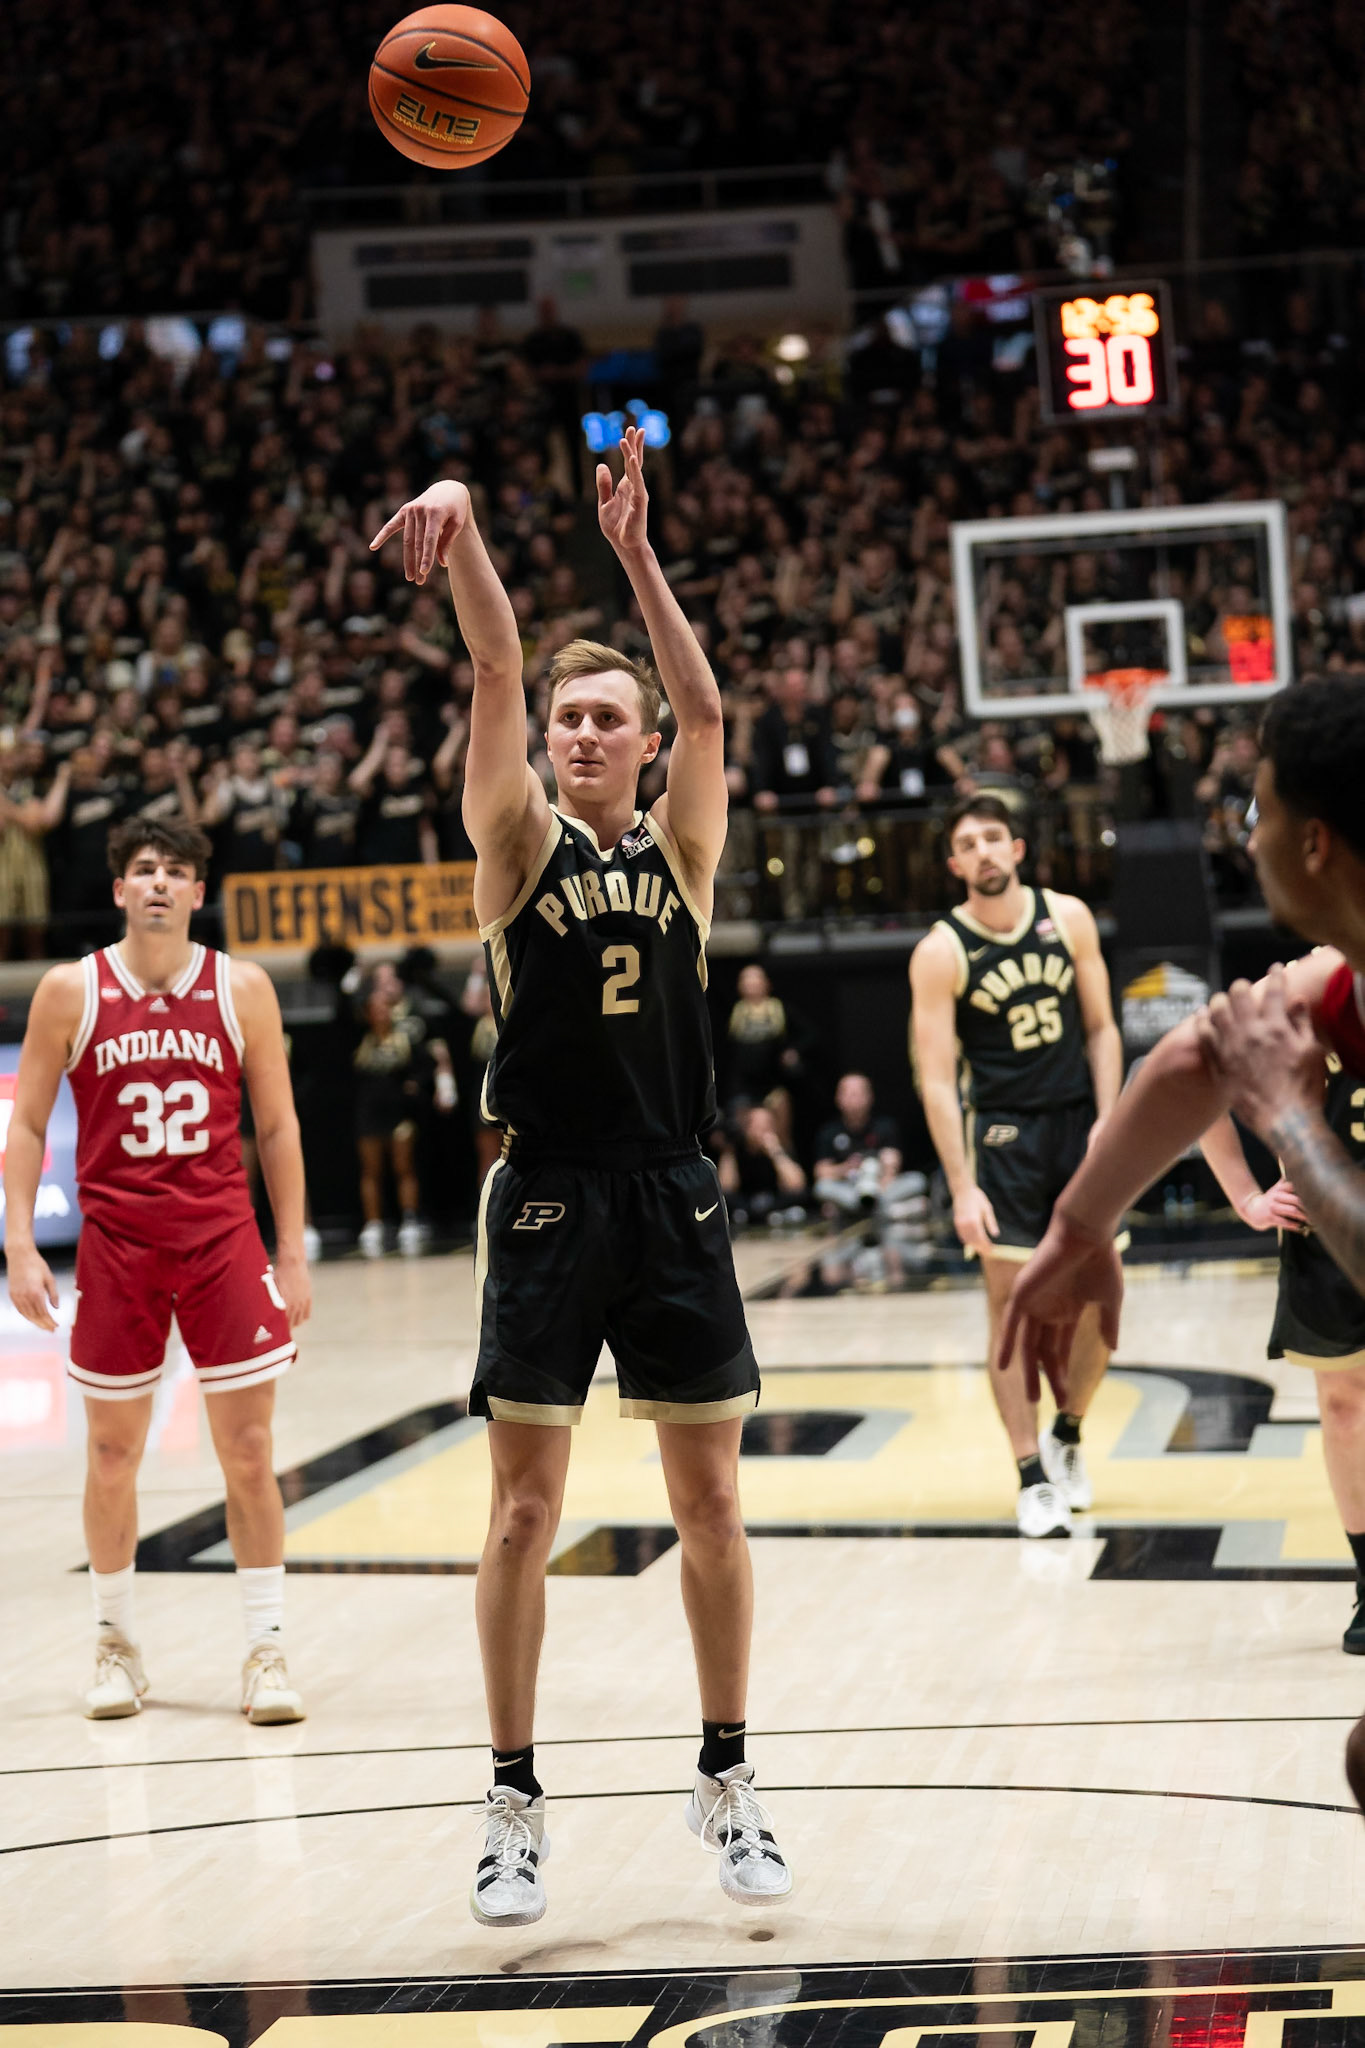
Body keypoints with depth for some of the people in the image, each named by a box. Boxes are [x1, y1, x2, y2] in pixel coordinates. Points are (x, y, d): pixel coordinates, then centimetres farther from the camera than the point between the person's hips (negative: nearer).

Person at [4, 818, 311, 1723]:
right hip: (115, 1247, 0)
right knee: (112, 1456, 8)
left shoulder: (242, 988, 1)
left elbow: (278, 1127, 6)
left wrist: (292, 1253, 3)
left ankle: (267, 1650, 6)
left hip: (223, 1240, 0)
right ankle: (118, 1647, 23)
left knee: (249, 1454, -2)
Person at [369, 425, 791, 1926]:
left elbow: (706, 710, -10)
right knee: (524, 1511, 1)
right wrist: (460, 529, -27)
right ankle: (515, 1803, 11)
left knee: (710, 1502, 7)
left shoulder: (680, 848, 8)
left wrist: (633, 552, -17)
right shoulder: (519, 841, 3)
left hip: (674, 1198, 2)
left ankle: (725, 1779, 20)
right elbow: (495, 676, -12)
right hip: (547, 1202, -2)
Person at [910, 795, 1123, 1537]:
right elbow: (936, 1079, -11)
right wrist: (962, 1188, -18)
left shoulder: (1068, 917, 0)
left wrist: (1107, 1121, -5)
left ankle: (1067, 1435, 28)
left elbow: (1100, 1027, 6)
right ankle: (1032, 1479, 2)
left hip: (1078, 1120, 3)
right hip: (1004, 1133, -3)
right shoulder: (941, 952, -10)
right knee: (1011, 1300, -4)